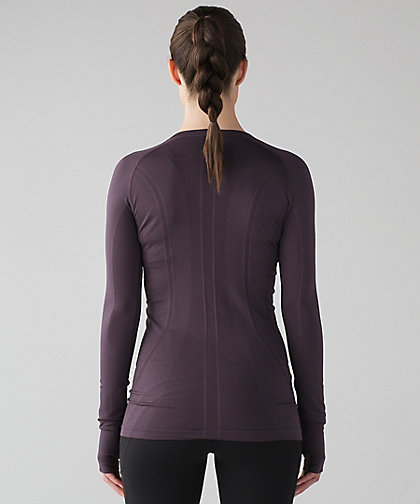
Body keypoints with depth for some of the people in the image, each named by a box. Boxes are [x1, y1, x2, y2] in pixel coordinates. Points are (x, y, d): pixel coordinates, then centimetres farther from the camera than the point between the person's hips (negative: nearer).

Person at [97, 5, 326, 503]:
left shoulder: (135, 174, -5)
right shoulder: (285, 173, -5)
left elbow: (120, 310, -3)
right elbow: (300, 308, -4)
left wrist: (110, 428, 6)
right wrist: (313, 428, 6)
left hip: (164, 408, 0)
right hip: (258, 413, 0)